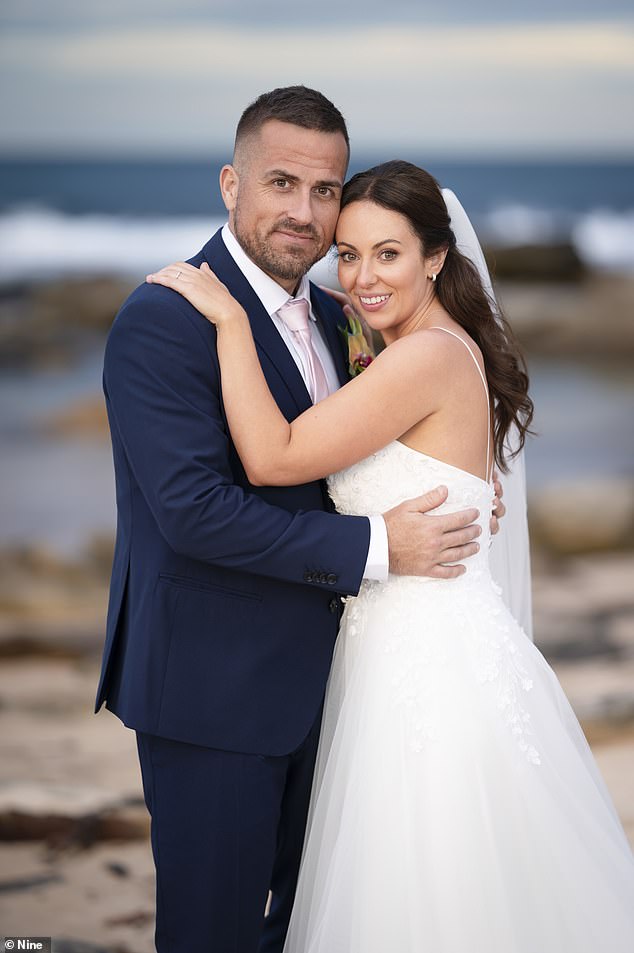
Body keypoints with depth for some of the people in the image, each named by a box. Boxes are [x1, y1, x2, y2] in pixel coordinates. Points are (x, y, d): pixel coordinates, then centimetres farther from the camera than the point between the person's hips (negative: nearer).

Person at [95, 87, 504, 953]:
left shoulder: (328, 315, 10)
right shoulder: (163, 320, -18)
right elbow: (193, 508, -25)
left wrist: (453, 498, 1)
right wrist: (375, 548, -22)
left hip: (308, 677, 8)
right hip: (211, 686, -8)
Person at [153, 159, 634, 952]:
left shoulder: (429, 357, -19)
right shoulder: (447, 348, 12)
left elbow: (272, 458, -20)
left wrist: (230, 319, -15)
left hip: (435, 664, -10)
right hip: (401, 651, 10)